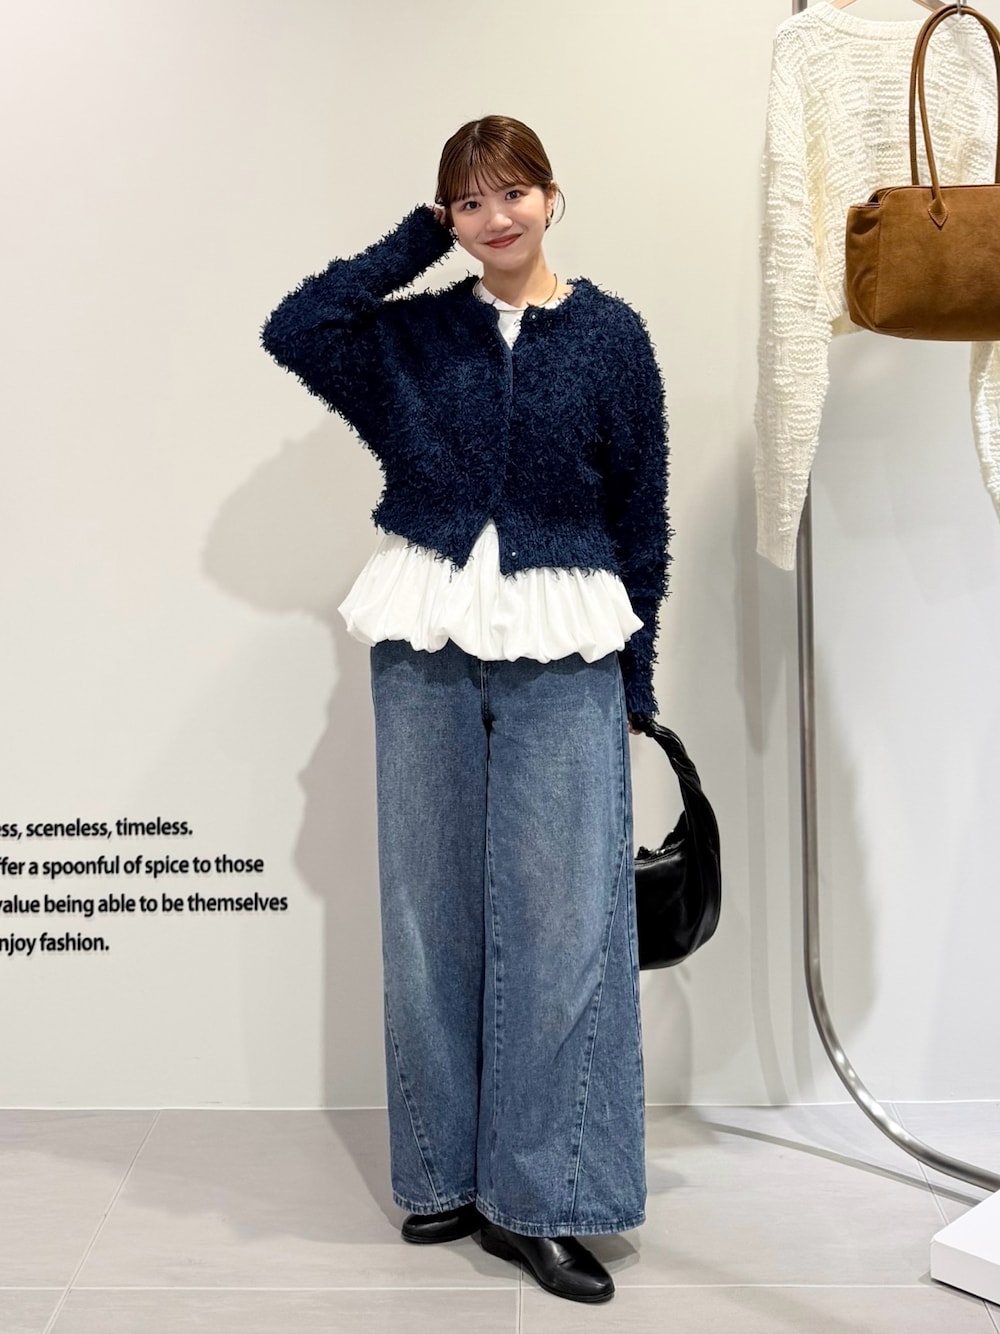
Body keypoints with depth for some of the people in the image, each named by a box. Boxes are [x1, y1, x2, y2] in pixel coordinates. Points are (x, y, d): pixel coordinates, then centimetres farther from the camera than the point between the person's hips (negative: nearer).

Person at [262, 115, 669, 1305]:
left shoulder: (610, 336, 3)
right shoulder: (415, 333, 7)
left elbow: (642, 514, 4)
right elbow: (290, 329, -8)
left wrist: (637, 680, 3)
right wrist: (414, 243, 0)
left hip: (563, 655, -1)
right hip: (428, 644, 2)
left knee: (557, 915, -3)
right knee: (434, 909, 8)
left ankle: (537, 1199, 10)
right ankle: (448, 1175, 23)